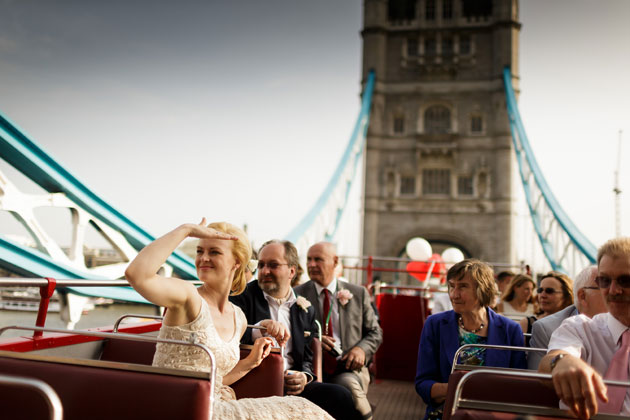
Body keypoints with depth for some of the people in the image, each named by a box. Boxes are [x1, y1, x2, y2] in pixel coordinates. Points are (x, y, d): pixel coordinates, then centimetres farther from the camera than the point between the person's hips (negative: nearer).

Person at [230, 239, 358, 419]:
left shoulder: (305, 310, 17)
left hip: (292, 384, 5)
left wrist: (304, 376, -4)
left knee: (340, 395, -22)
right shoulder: (242, 297, 5)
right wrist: (259, 329, -26)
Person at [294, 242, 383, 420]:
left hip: (348, 368, 1)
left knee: (347, 384, -33)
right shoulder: (298, 294, 8)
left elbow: (375, 332, 15)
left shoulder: (358, 293, 12)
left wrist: (362, 349, -6)